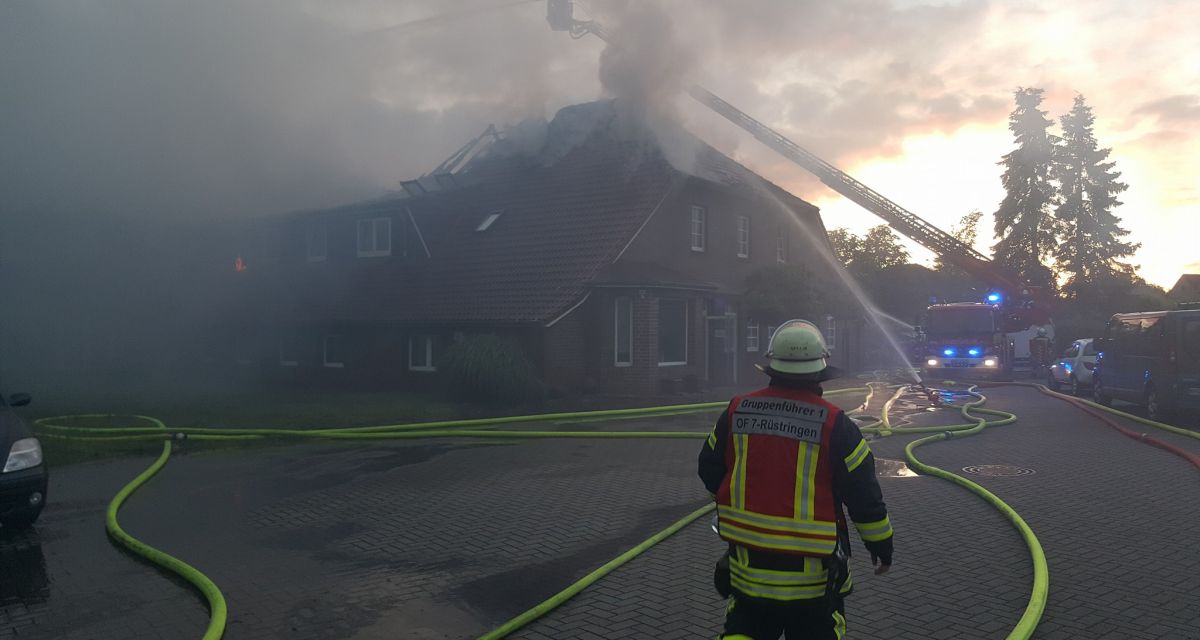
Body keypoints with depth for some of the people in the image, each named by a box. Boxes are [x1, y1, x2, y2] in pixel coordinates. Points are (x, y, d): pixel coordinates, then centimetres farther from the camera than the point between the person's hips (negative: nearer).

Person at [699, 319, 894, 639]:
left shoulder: (735, 412, -5)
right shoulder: (835, 425, -13)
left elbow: (710, 472, 7)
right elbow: (864, 496, -6)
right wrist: (881, 545, 10)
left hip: (747, 566, 2)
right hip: (812, 574, -2)